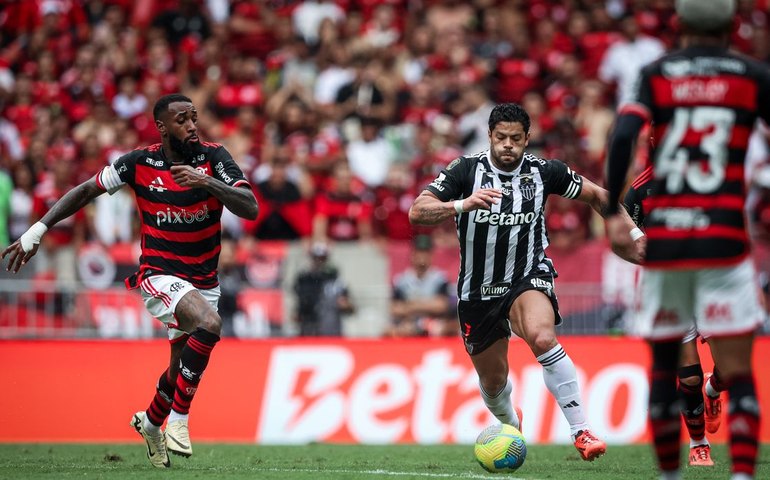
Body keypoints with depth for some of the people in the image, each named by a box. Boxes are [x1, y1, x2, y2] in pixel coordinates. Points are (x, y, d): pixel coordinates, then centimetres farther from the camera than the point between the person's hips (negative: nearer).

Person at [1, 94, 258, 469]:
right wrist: (38, 229, -1)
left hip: (204, 281, 4)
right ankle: (178, 419, -22)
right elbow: (85, 191, 3)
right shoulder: (140, 163, -10)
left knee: (182, 368, 17)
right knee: (209, 323, -33)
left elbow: (250, 208, -18)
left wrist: (206, 181, -33)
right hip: (159, 276, -4)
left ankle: (150, 423, 49)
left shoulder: (213, 158, -8)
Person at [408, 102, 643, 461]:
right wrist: (462, 205, -35)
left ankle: (581, 432, -31)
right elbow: (417, 212, -19)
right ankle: (511, 427, 49)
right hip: (478, 290, 2)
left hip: (528, 277, -2)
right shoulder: (466, 170, -10)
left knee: (542, 337, -33)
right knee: (493, 380, 13)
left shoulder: (544, 172, -6)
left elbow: (597, 196, 8)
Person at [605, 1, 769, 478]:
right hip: (724, 238, -2)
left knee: (664, 364, 17)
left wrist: (613, 212, -6)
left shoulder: (657, 74, 5)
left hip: (662, 237, 2)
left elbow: (624, 136, -10)